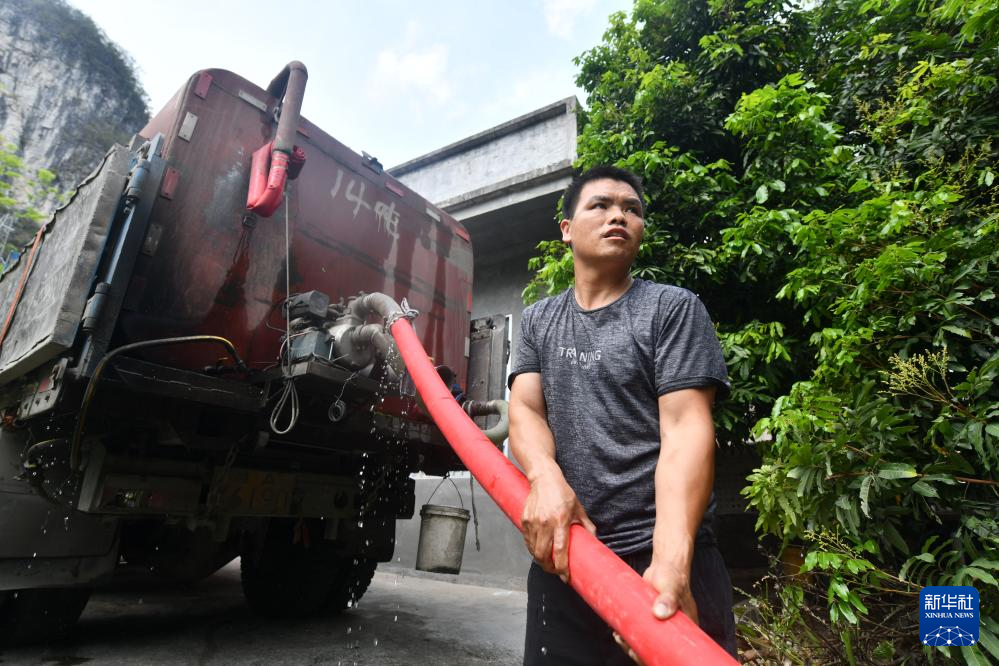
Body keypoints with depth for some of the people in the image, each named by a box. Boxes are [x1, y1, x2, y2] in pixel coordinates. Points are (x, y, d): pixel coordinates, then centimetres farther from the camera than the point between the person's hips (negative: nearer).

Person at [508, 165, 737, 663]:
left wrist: (671, 561, -26)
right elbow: (524, 409, -1)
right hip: (561, 554, 4)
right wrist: (546, 476, -23)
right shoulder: (538, 320, 10)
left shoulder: (673, 308, -2)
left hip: (660, 556, -3)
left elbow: (686, 427, -12)